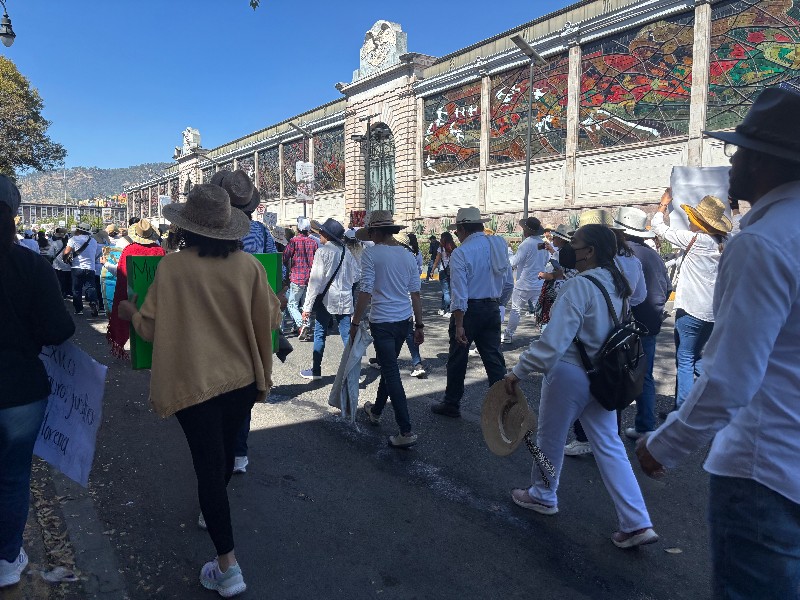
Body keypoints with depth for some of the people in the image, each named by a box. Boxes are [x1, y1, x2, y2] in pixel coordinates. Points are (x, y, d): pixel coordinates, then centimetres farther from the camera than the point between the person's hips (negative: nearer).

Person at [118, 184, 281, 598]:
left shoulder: (172, 266, -14)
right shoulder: (249, 266, -9)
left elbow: (149, 327, -8)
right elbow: (270, 320, -2)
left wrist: (129, 311, 13)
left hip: (194, 382, -3)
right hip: (242, 379, 4)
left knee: (208, 462, 3)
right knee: (224, 451, 24)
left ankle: (228, 566, 4)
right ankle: (212, 512, 51)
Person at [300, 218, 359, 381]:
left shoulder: (323, 251, -10)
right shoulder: (346, 252, 6)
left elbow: (316, 280, -14)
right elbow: (356, 275, 12)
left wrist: (307, 306, -13)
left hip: (326, 299, -4)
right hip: (345, 299, 4)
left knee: (319, 335, 8)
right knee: (347, 335, 4)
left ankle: (315, 371, 16)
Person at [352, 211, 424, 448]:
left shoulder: (371, 253, -11)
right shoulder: (408, 255, 7)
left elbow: (365, 292, -15)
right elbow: (415, 294, 8)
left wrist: (355, 322, -7)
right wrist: (419, 325, 12)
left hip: (382, 322, -7)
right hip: (404, 320, 7)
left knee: (391, 374, -3)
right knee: (388, 367, 22)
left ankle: (406, 432, -3)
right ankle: (376, 411, 42)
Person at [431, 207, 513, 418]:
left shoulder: (460, 253, -15)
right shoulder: (500, 245, 4)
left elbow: (460, 294, -20)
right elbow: (509, 284, 8)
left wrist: (459, 325, -18)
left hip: (469, 309, -5)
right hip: (492, 309, 5)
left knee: (457, 359, 10)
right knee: (494, 358, 11)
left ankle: (451, 404, 23)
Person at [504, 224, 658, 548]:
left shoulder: (579, 285, -22)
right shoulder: (616, 284, 4)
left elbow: (553, 341, -27)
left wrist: (518, 371, -20)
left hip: (569, 374, -8)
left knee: (550, 437, 15)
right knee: (609, 445, 12)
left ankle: (542, 495, 37)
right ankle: (637, 523, 11)